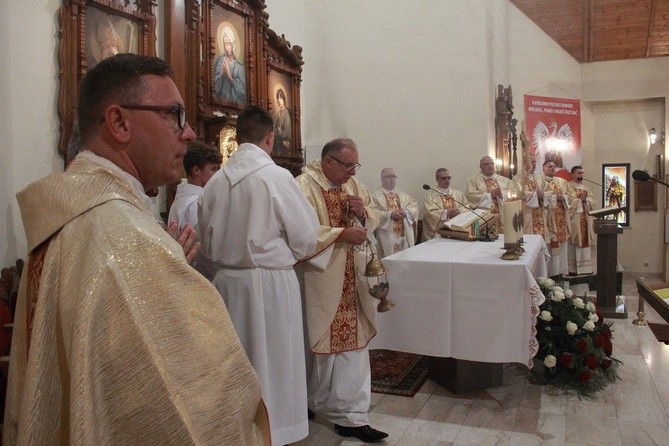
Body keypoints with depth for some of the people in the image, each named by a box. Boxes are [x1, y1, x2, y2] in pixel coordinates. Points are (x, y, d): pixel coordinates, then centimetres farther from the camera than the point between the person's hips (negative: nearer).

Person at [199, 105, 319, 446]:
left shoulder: (216, 181, -2)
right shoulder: (276, 176, -15)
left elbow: (208, 242, 7)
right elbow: (306, 237, -9)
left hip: (229, 280, 5)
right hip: (270, 282, -4)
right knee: (273, 361, 10)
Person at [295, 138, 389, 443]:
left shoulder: (352, 185, 12)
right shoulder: (304, 186, -13)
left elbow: (376, 217, 16)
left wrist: (363, 211, -5)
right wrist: (341, 234, -23)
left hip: (350, 281, 7)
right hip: (319, 282, -6)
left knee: (352, 344, 8)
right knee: (321, 344, 9)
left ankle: (351, 416, 18)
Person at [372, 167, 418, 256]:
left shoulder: (402, 195, 19)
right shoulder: (376, 195, 0)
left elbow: (414, 205, 8)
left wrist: (405, 211, -11)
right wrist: (390, 214, -20)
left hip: (404, 235, 5)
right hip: (387, 235, -5)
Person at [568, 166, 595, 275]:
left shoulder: (586, 188, 19)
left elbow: (592, 201, 9)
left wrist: (585, 199, -9)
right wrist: (580, 199, -10)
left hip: (585, 218, 7)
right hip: (574, 218, -6)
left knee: (585, 242, 7)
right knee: (573, 243, -6)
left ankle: (585, 267, 13)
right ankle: (572, 269, -2)